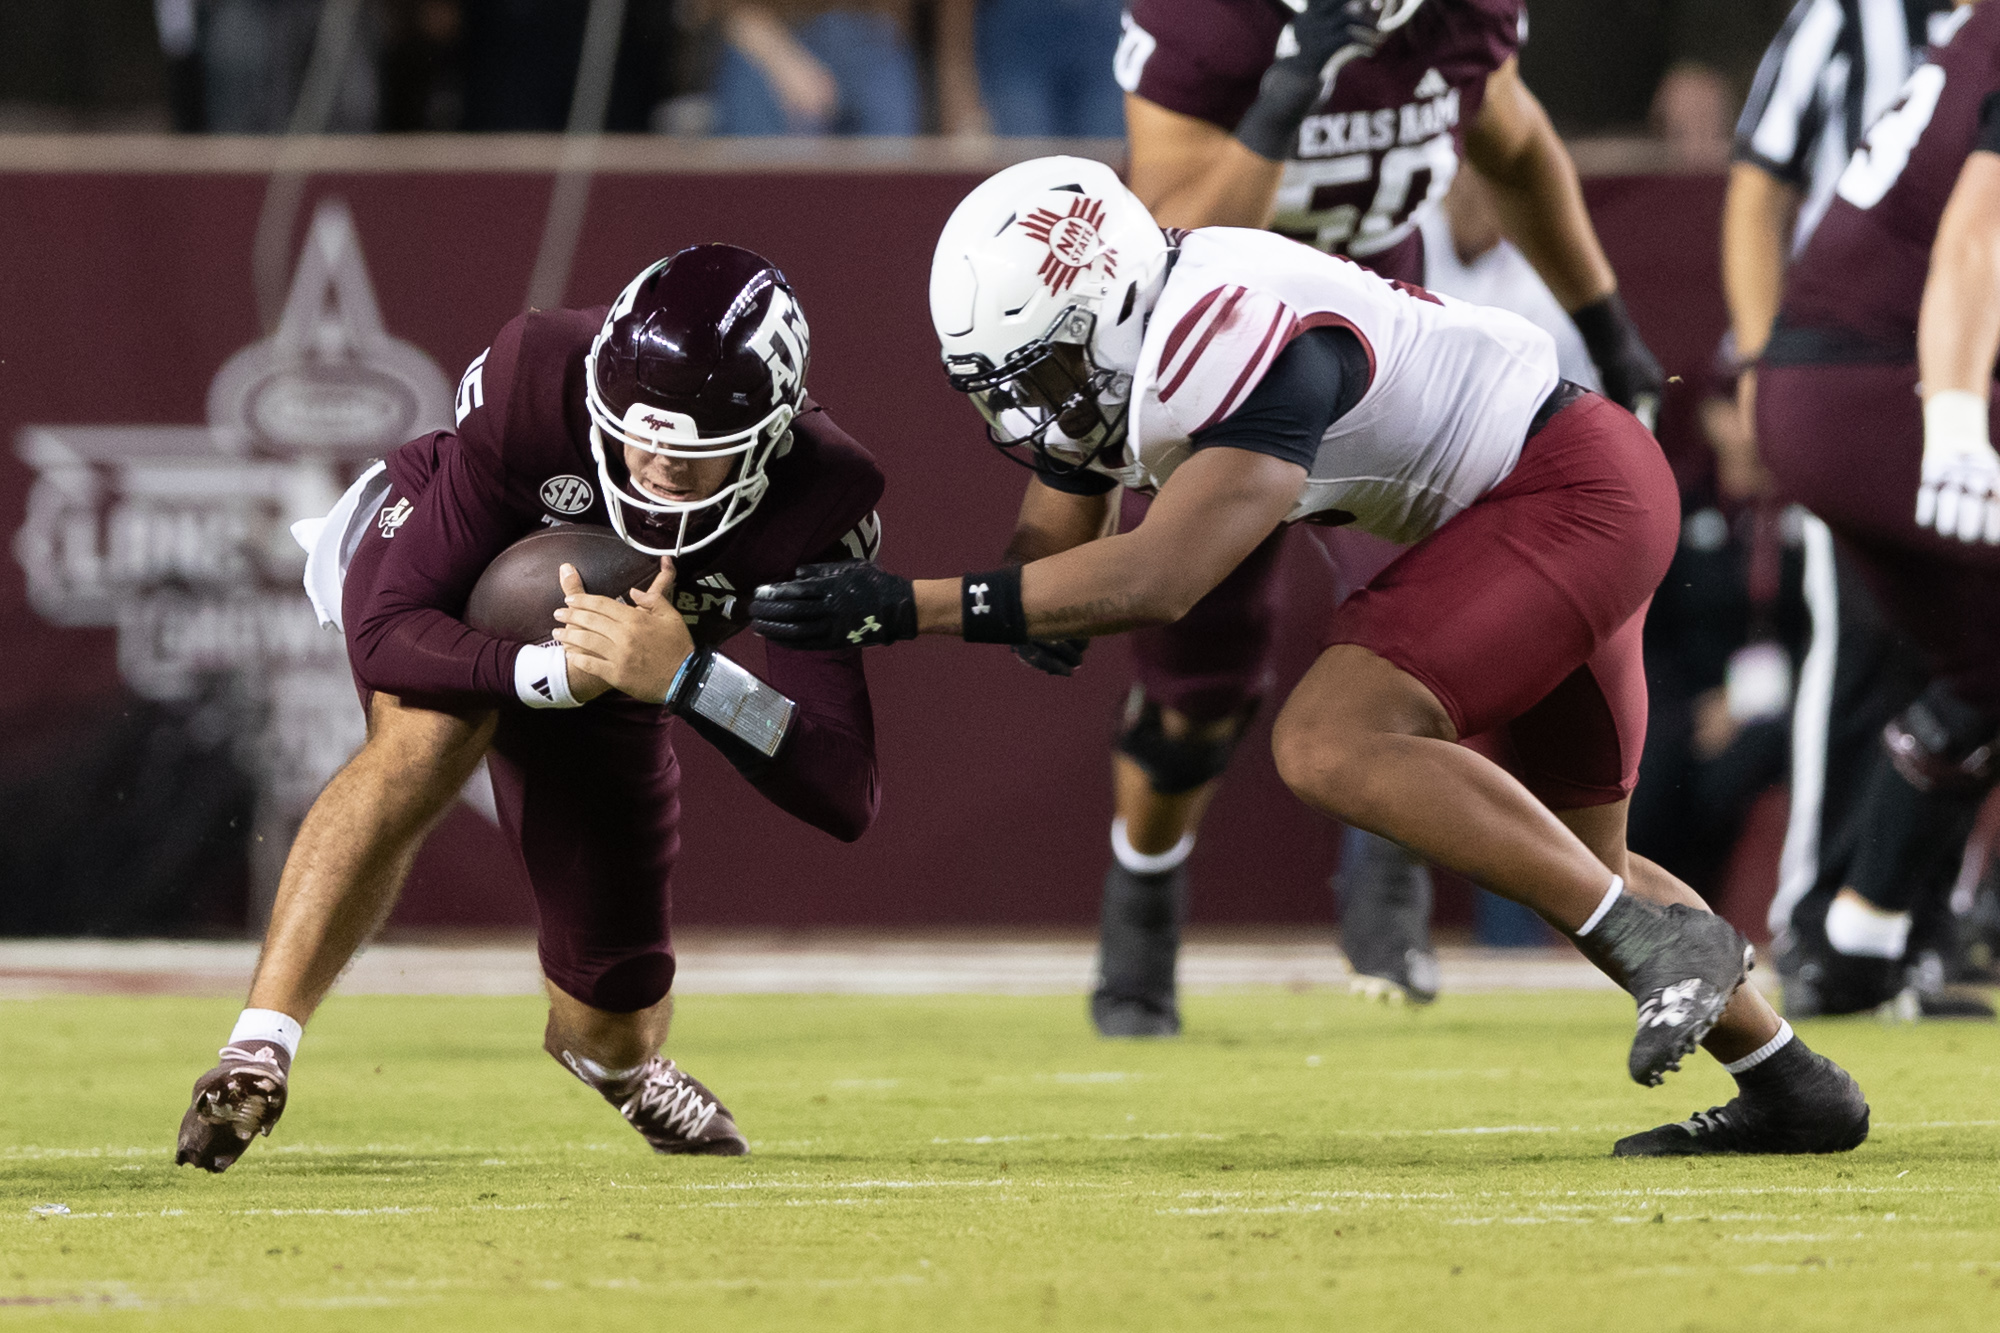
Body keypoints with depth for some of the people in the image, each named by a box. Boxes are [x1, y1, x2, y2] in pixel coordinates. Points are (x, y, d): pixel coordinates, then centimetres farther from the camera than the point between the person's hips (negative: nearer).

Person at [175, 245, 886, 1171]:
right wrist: (555, 671, -53)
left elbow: (847, 797, -38)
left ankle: (613, 1055, 46)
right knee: (432, 736, -39)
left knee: (615, 1026, 5)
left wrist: (684, 677, -53)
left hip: (607, 675, 3)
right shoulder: (537, 388, -39)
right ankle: (257, 1050, -39)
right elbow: (390, 631, -34)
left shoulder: (817, 504, -34)